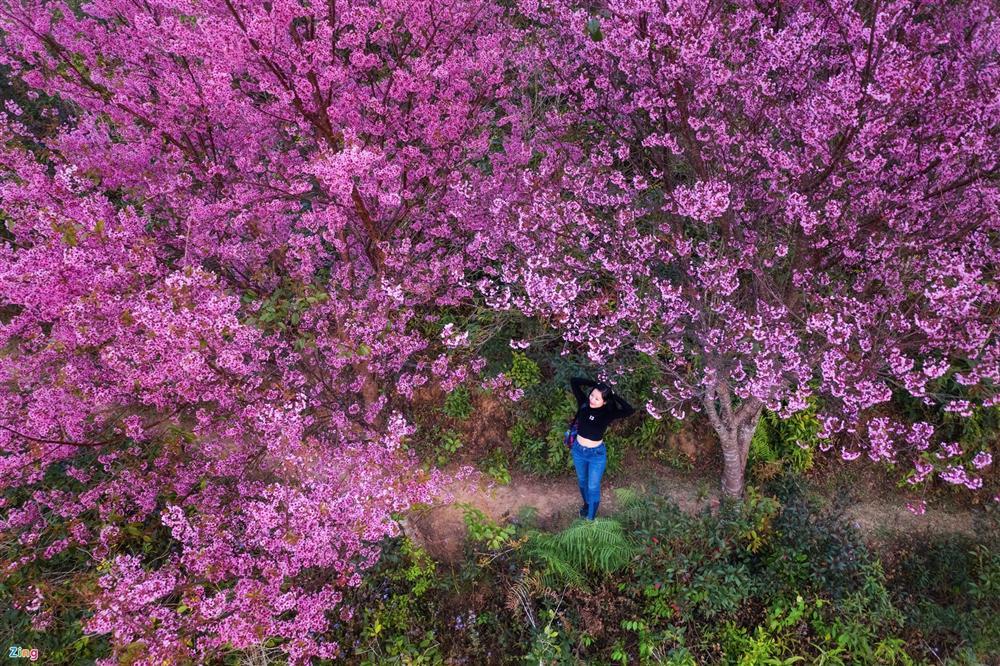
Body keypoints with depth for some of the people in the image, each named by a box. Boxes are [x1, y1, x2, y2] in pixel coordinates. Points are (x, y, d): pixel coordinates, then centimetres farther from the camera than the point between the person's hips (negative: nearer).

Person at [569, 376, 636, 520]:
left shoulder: (607, 413, -18)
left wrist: (614, 395, -25)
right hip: (578, 450, 3)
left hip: (597, 454, -3)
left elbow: (630, 410, -31)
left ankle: (590, 518, 29)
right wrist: (595, 383, -17)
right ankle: (586, 505, 52)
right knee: (582, 482, 26)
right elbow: (573, 381, -12)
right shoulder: (584, 403, -12)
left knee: (593, 487, 10)